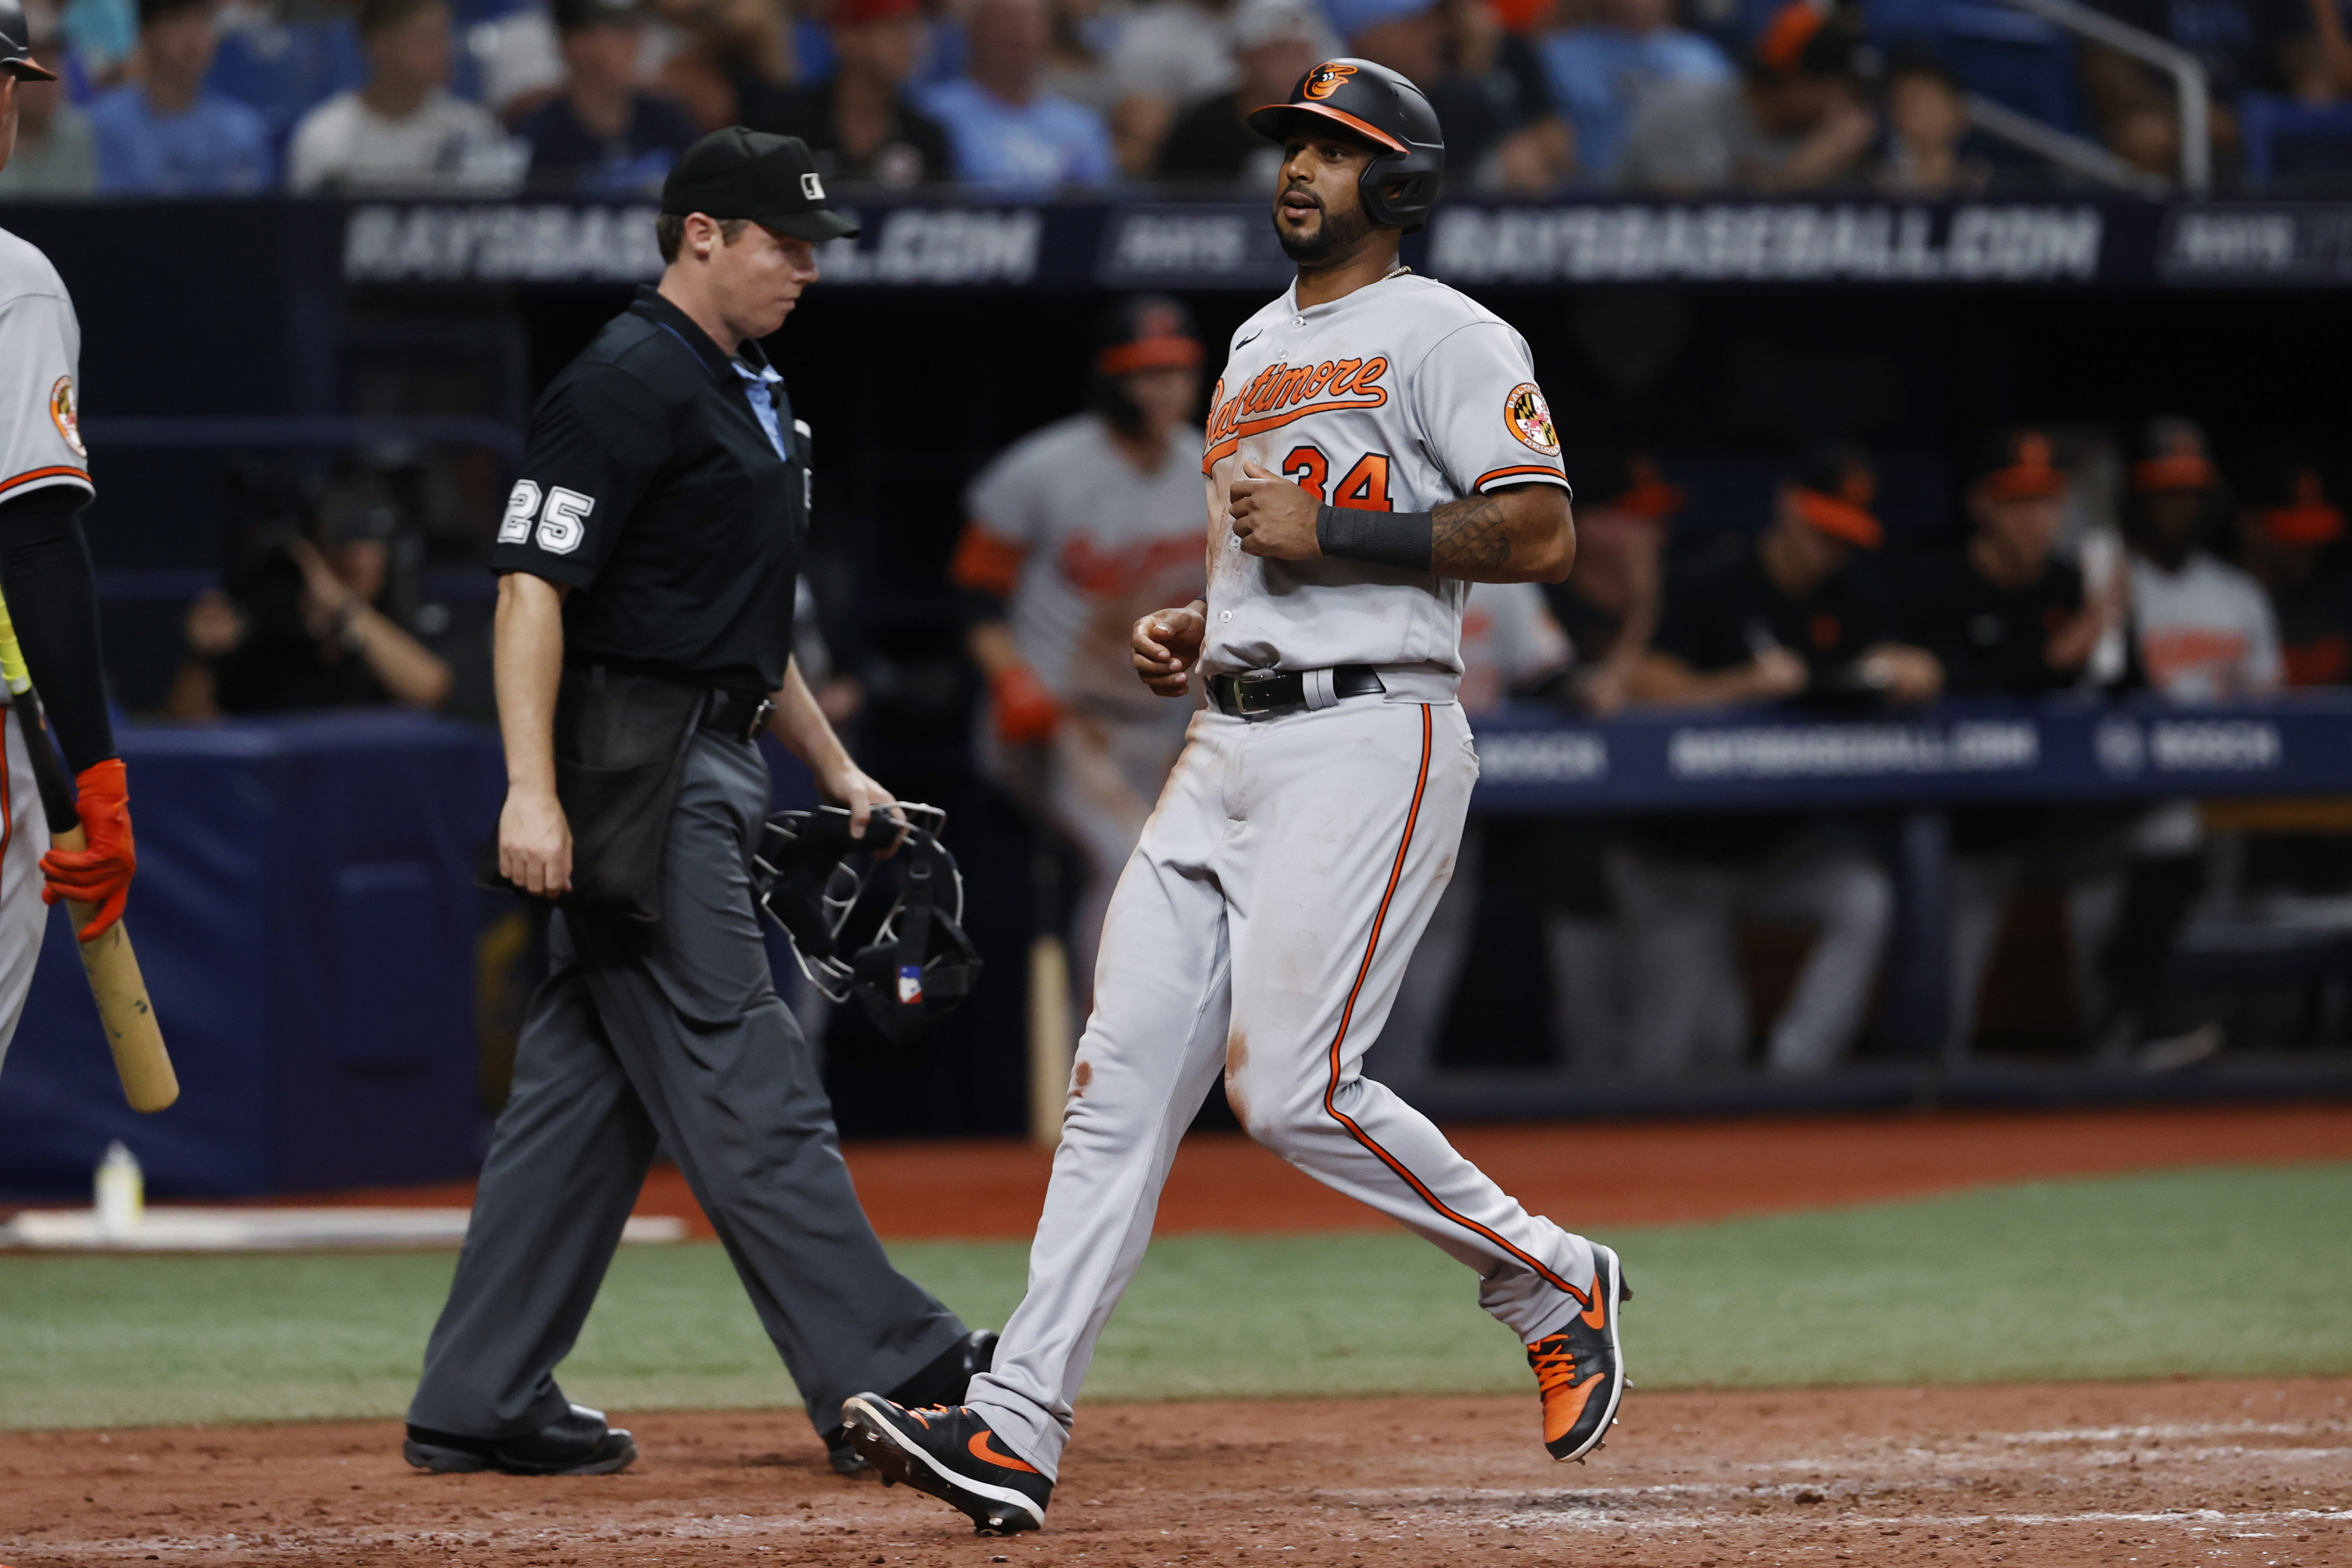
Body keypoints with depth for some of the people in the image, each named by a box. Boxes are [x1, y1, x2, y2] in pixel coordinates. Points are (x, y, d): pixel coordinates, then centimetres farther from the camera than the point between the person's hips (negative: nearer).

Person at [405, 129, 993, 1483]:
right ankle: (887, 1373, -12)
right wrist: (532, 790, -25)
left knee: (590, 1091, 9)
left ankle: (480, 1405, 11)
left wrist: (837, 768, 24)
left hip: (717, 763, 10)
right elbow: (533, 585, -18)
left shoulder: (748, 393, 20)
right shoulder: (627, 384, -12)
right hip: (636, 767, -10)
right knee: (744, 1086, -9)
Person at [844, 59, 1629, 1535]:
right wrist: (1192, 632, 14)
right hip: (1230, 742, 8)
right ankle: (1015, 1432, -6)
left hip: (1370, 738, -8)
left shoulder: (1442, 335, -5)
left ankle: (1556, 1285, 5)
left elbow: (1541, 531, -15)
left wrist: (1326, 533, -16)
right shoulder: (1258, 347, 22)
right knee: (1121, 1081, -1)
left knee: (1290, 1083, -15)